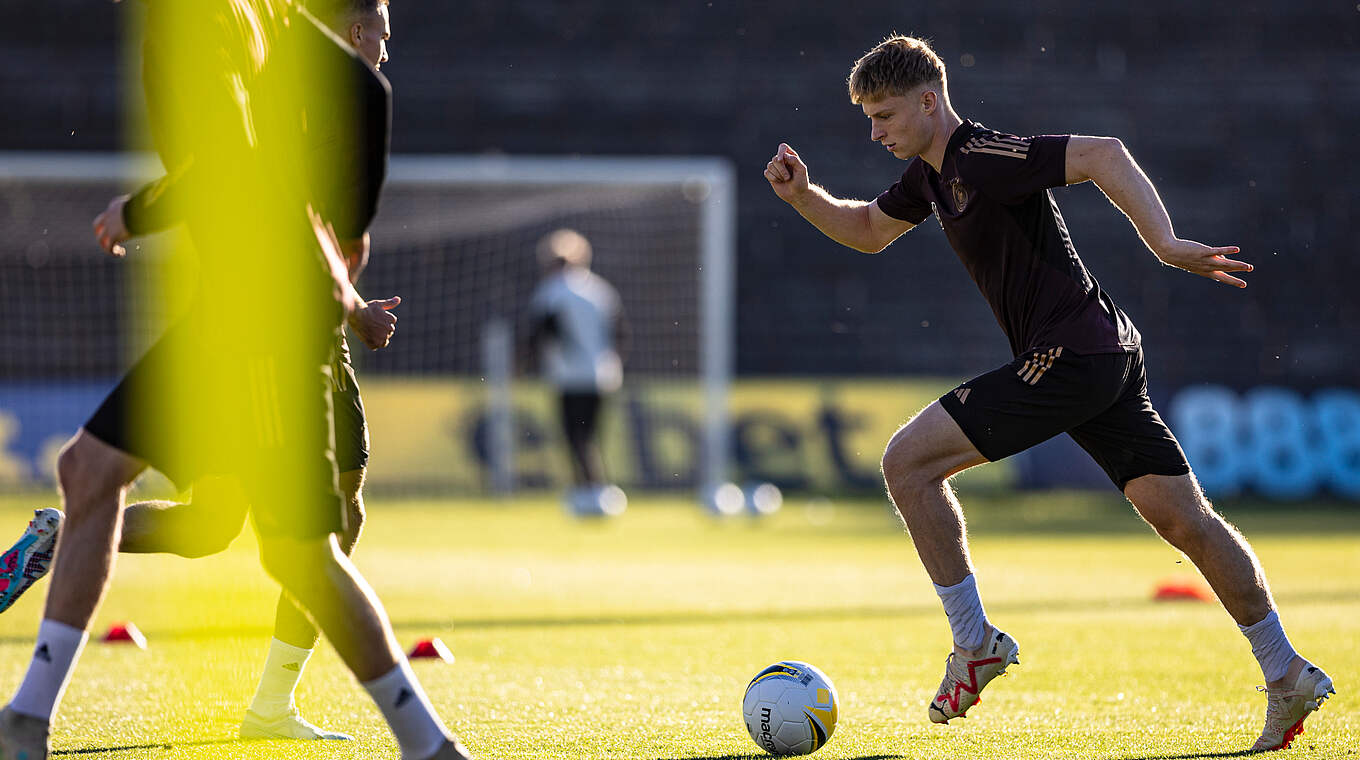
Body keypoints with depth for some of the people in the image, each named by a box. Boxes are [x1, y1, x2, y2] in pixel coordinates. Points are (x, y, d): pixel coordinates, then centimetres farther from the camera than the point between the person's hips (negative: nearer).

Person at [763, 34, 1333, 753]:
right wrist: (804, 196, 14)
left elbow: (1103, 155, -23)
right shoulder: (931, 173, 15)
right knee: (1185, 519, 10)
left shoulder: (985, 157, -15)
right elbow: (867, 229, 32)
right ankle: (1287, 676, 13)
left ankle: (975, 643, -2)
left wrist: (1167, 245, -30)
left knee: (909, 460, -8)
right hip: (1106, 361, 10)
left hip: (1070, 356, -10)